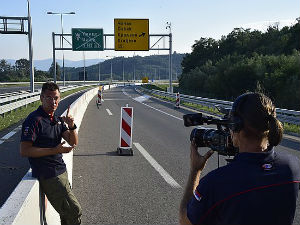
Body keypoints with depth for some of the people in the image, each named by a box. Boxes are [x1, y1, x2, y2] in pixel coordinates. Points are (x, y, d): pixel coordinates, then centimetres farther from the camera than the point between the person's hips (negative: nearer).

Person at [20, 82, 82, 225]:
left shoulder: (57, 119, 12)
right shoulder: (34, 120, -14)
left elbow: (73, 142, 8)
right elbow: (24, 151, -19)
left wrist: (71, 125, -11)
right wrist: (55, 150, -20)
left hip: (61, 171, 8)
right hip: (49, 175, -8)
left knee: (66, 214, 14)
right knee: (74, 211, -8)